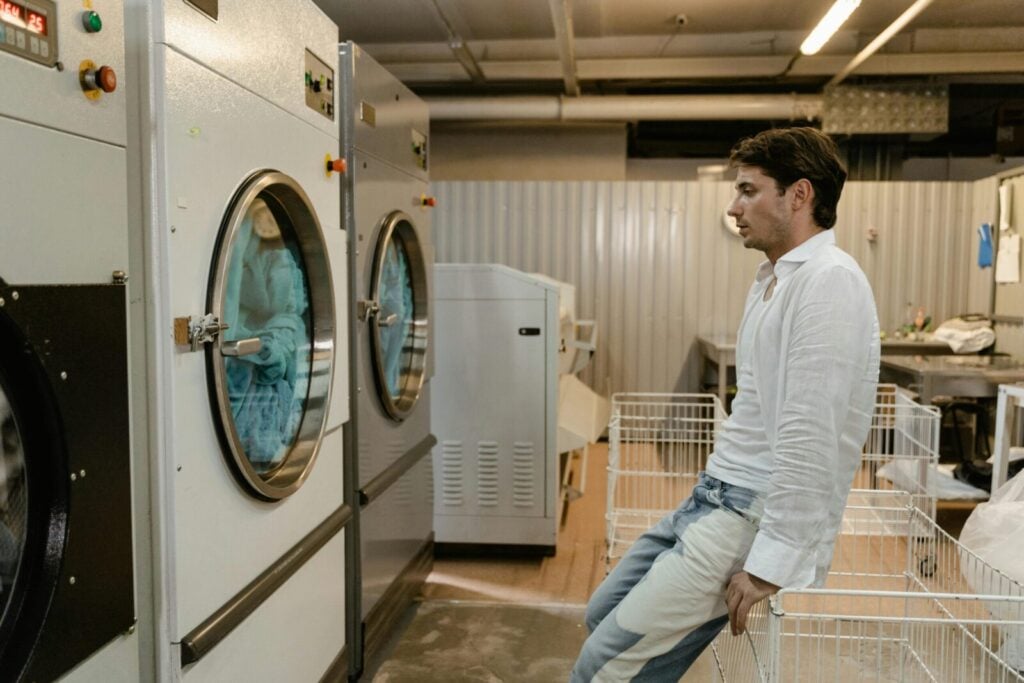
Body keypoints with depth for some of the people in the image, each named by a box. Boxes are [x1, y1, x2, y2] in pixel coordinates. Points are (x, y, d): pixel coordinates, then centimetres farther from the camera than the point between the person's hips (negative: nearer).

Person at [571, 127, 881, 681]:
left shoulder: (829, 282, -17)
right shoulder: (771, 277, 16)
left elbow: (810, 441, -24)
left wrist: (769, 565, -23)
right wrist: (714, 485, 19)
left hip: (757, 513, -10)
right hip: (715, 495, 10)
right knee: (603, 614, 16)